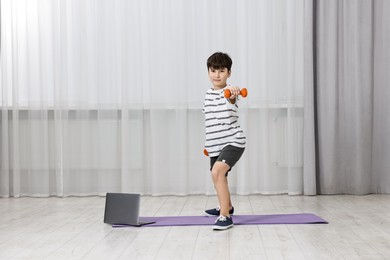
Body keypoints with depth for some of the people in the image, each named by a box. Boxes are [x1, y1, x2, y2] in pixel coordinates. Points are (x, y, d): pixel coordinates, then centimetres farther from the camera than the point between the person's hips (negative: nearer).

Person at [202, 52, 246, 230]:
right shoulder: (208, 93, 8)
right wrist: (208, 143, 23)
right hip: (215, 144, 8)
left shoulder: (229, 92, -14)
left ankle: (225, 216, -25)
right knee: (219, 176, 23)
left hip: (233, 142, -8)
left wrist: (232, 94, -64)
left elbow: (230, 100, -40)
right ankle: (226, 207, 50)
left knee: (217, 171, -29)